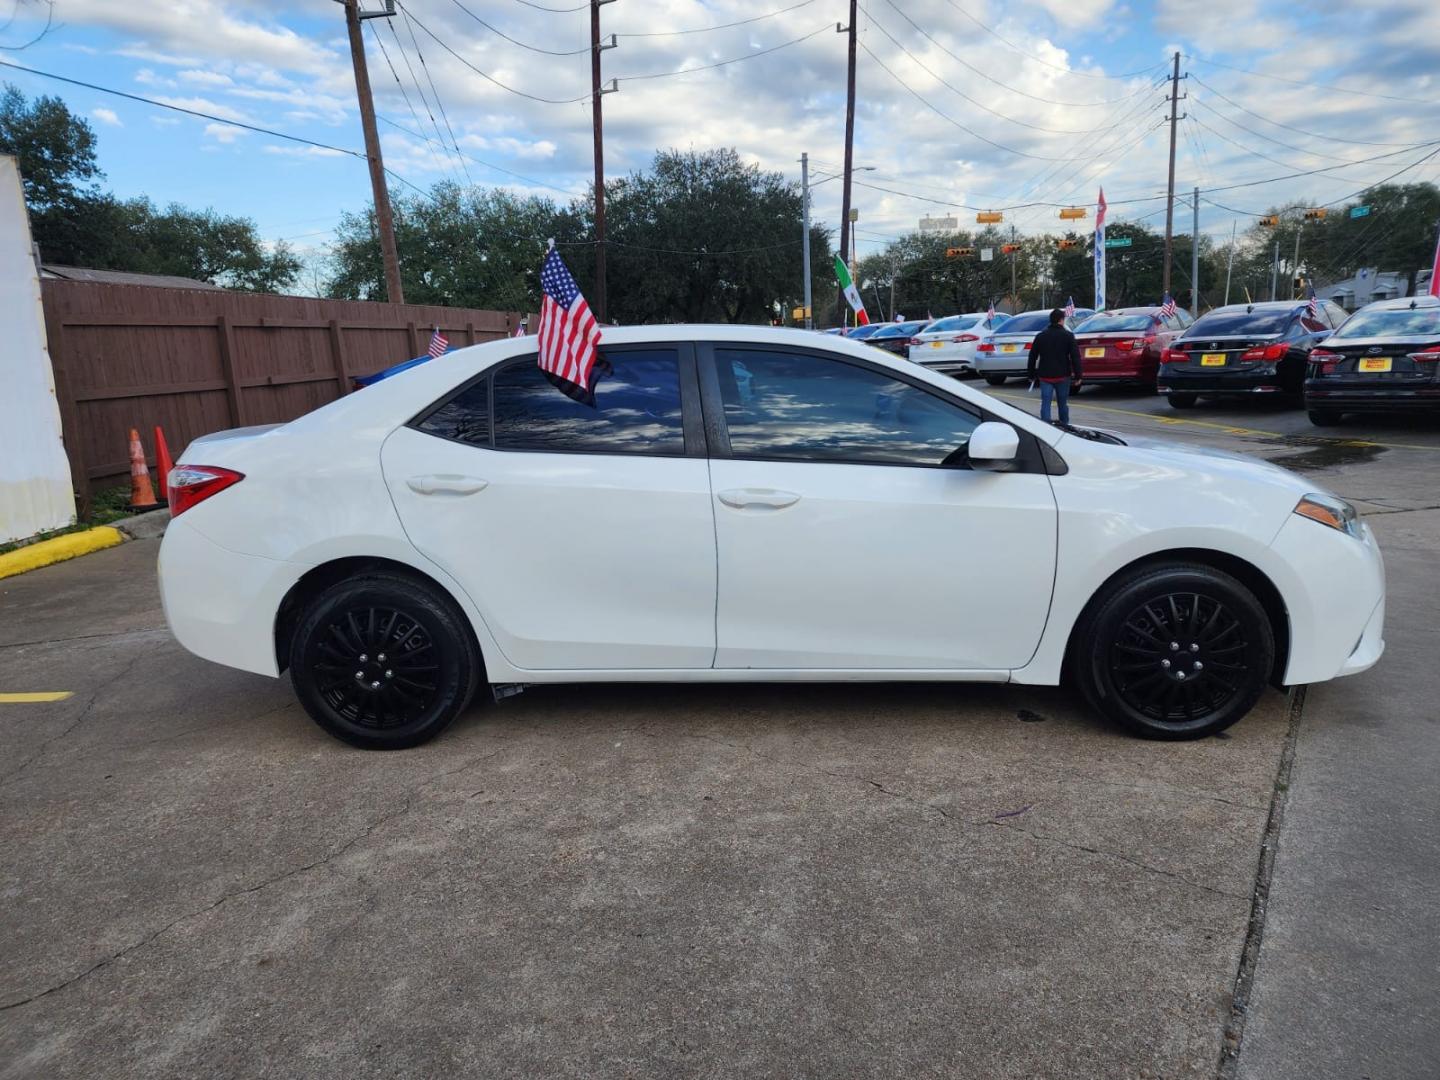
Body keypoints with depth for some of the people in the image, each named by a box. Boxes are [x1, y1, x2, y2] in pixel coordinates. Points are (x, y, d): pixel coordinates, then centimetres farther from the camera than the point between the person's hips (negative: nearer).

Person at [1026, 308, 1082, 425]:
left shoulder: (1040, 336, 4)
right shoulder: (1068, 336, -4)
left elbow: (1032, 357, 7)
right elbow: (1075, 357, -7)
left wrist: (1031, 375, 14)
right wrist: (1077, 375, -2)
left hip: (1045, 376, 1)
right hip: (1062, 376, -1)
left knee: (1045, 403, -1)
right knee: (1063, 403, 12)